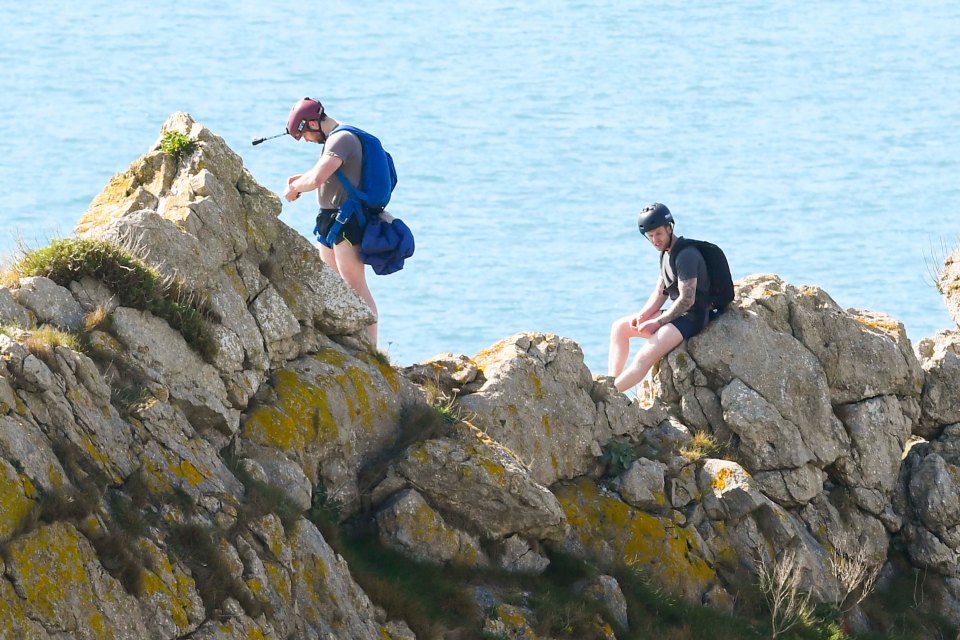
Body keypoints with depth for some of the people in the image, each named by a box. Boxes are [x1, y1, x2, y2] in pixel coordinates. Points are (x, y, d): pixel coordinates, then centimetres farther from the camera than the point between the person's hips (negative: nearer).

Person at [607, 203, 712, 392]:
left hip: (692, 318, -11)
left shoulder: (686, 255, -19)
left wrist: (657, 323, -18)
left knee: (645, 356, -27)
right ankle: (612, 382, 5)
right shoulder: (666, 253, 12)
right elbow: (660, 293, 17)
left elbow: (687, 299, -23)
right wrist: (642, 316, 0)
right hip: (676, 313, 11)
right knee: (620, 327, 13)